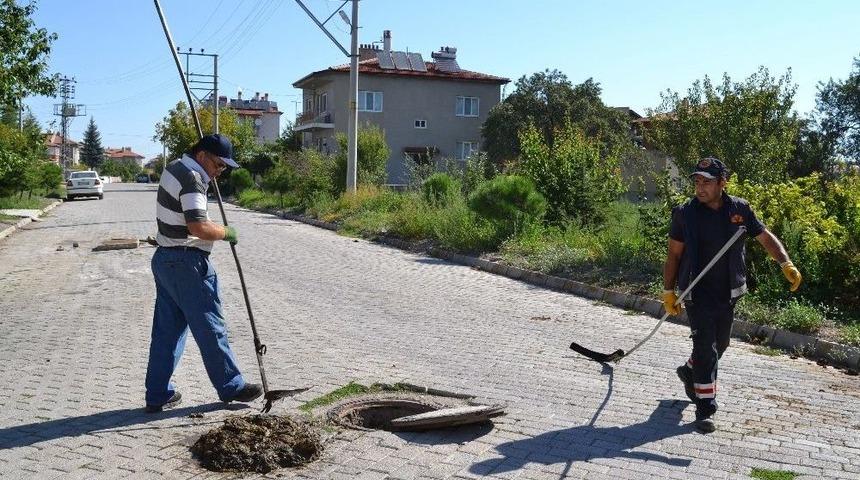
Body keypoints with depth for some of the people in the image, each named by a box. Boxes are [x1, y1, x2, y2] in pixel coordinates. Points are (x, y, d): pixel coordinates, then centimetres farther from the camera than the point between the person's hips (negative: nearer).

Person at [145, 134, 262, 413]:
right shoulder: (191, 179, -19)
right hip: (187, 264, -10)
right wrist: (227, 233, -12)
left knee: (167, 329, 12)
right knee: (210, 327, 2)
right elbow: (198, 227, -29)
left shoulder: (175, 167, 13)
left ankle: (158, 395, 16)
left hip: (165, 259, 10)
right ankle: (230, 387, 14)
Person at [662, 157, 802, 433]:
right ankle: (705, 410, 2)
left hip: (728, 294, 5)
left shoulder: (740, 209, -1)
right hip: (697, 294, -4)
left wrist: (786, 264, -6)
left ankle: (689, 372, 46)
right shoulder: (685, 214, -9)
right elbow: (674, 255, -3)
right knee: (706, 349, -6)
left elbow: (765, 237, 8)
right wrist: (669, 292, -3)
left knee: (719, 345, 19)